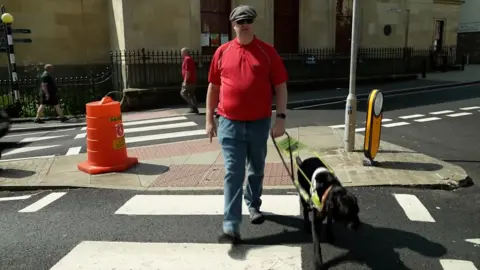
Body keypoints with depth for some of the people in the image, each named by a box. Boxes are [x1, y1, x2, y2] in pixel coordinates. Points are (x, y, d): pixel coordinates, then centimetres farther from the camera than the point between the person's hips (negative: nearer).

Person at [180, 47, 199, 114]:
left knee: (183, 93, -5)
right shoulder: (190, 59, 19)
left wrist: (185, 81, -21)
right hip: (192, 80, 10)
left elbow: (187, 71, -21)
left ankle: (193, 107, -9)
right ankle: (194, 108, 10)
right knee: (191, 94, 10)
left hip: (189, 81, -10)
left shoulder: (187, 59, -14)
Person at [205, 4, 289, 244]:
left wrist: (281, 117, -8)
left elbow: (280, 86, 0)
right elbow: (213, 87, 9)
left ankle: (253, 205, 41)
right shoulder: (222, 52, 4)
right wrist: (209, 119, 8)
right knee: (233, 174, -3)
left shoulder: (267, 52, 0)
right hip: (230, 124, 0)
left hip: (259, 124, 1)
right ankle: (231, 227, -1)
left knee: (256, 170, 17)